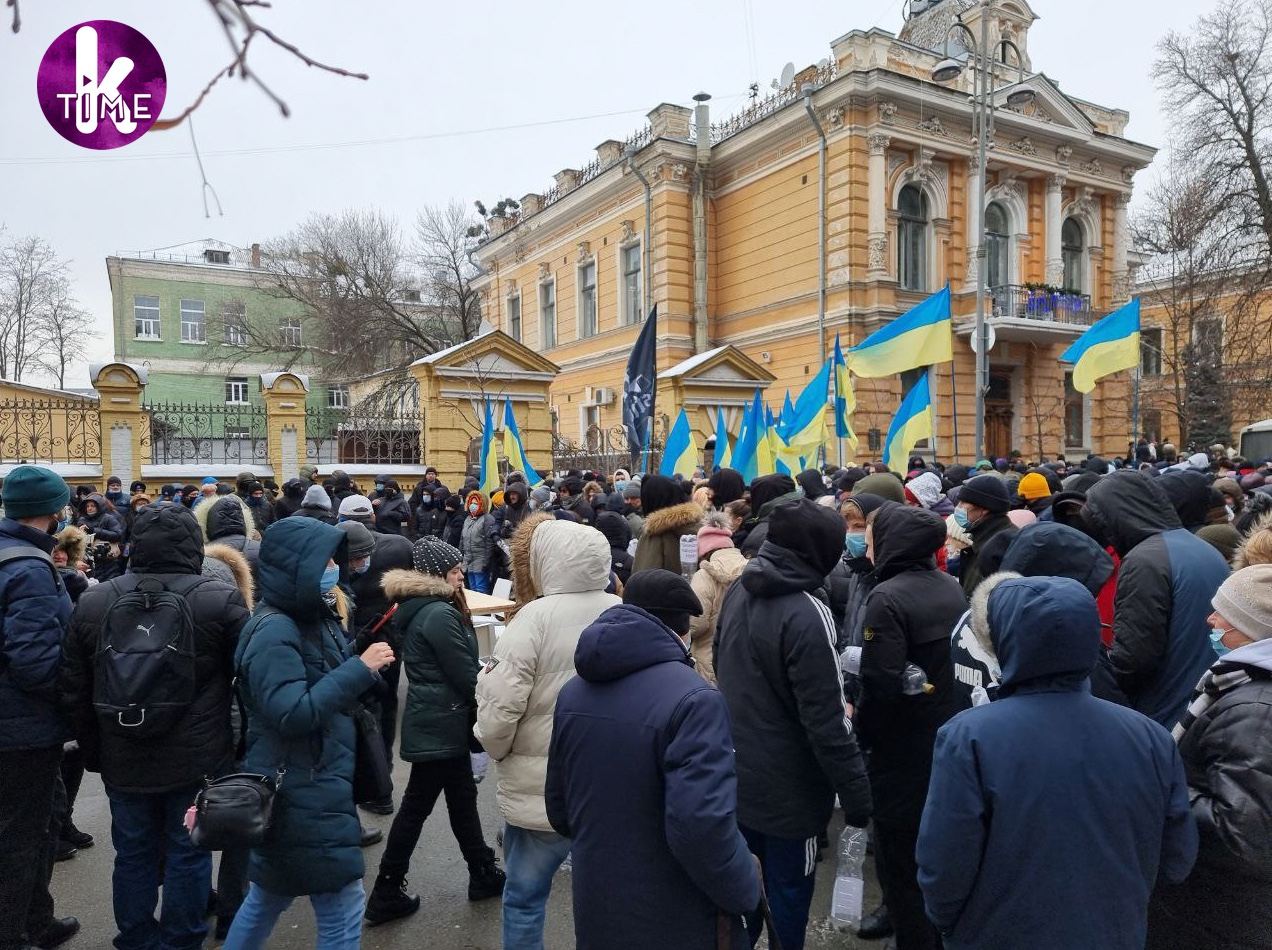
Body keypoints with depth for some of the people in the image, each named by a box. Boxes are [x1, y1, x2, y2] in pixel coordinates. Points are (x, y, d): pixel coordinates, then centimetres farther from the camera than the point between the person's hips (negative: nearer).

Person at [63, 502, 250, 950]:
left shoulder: (93, 601, -2)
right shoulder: (221, 599, -15)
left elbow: (75, 691, 5)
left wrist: (93, 752, 16)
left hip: (123, 761, 3)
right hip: (197, 760, -3)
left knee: (133, 853, 19)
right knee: (187, 853, 12)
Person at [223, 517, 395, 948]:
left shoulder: (314, 618, 7)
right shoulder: (273, 632, -21)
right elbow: (292, 714, -28)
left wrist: (368, 665, 0)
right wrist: (360, 668, -26)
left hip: (304, 790, 9)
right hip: (300, 796, -9)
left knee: (268, 897, 24)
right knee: (342, 911, 1)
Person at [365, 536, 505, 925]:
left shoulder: (418, 609, 8)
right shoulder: (440, 614, -22)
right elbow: (465, 677, -19)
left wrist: (483, 675, 8)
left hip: (433, 720, 10)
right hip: (440, 725, -10)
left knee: (462, 795, 18)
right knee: (417, 805, 3)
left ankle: (483, 874, 32)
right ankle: (386, 895, 16)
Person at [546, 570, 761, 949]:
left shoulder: (573, 693, 1)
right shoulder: (693, 701, -23)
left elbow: (558, 808, 9)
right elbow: (702, 828, -30)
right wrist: (745, 891, -12)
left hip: (595, 913, 6)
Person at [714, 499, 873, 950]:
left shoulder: (738, 591, 0)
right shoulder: (807, 613, -25)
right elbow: (826, 720, -24)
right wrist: (856, 793, -15)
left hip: (735, 773, 7)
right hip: (786, 785, -7)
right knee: (787, 894, 12)